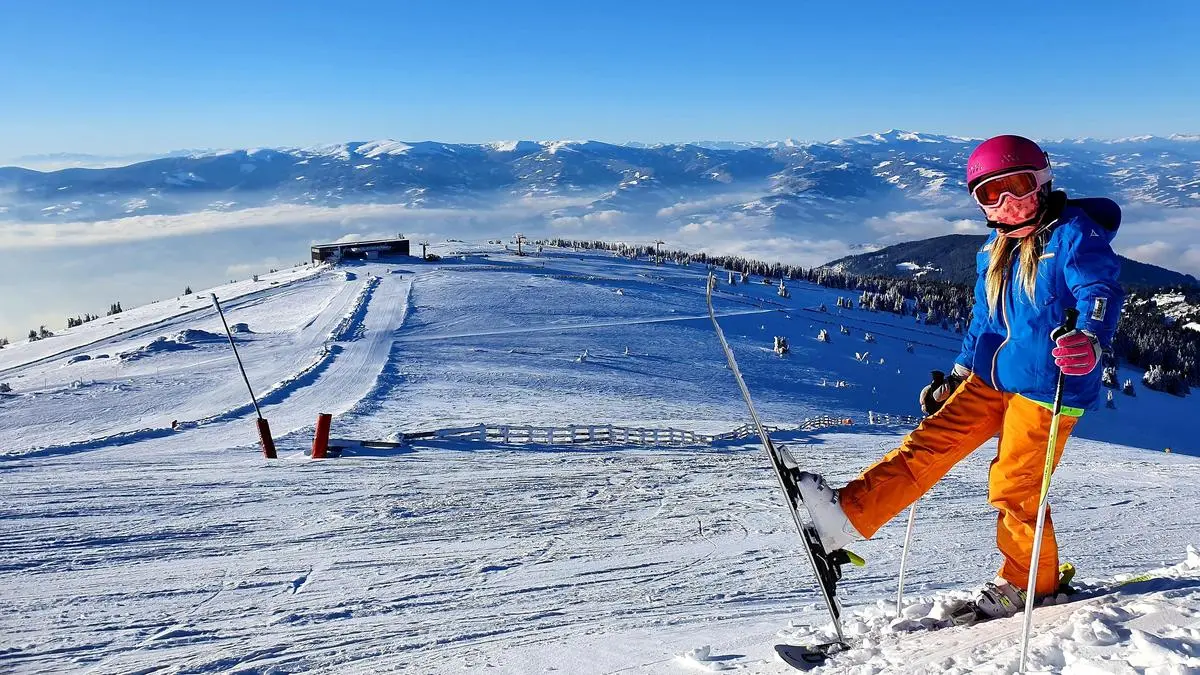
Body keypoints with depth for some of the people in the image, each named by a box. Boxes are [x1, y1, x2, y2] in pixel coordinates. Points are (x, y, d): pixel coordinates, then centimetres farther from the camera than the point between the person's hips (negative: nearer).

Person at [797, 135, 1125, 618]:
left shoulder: (1073, 233, -8)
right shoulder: (994, 252, 15)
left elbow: (1102, 292, -22)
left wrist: (1090, 341, -43)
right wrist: (957, 376, 23)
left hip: (1046, 390, -6)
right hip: (990, 380, 7)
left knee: (1013, 489, -2)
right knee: (931, 443, -6)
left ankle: (1031, 584, 21)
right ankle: (847, 515, -15)